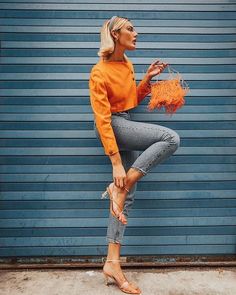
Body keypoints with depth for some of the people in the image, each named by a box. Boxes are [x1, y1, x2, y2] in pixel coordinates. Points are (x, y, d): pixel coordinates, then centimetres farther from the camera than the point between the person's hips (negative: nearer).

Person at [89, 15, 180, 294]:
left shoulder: (127, 65, 10)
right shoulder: (99, 72, -14)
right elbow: (102, 119, -20)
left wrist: (148, 77, 5)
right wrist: (116, 163, -25)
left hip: (128, 125, 8)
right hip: (113, 126, -8)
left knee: (128, 195, 2)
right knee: (171, 138, -25)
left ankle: (112, 262, 9)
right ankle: (119, 186, -16)